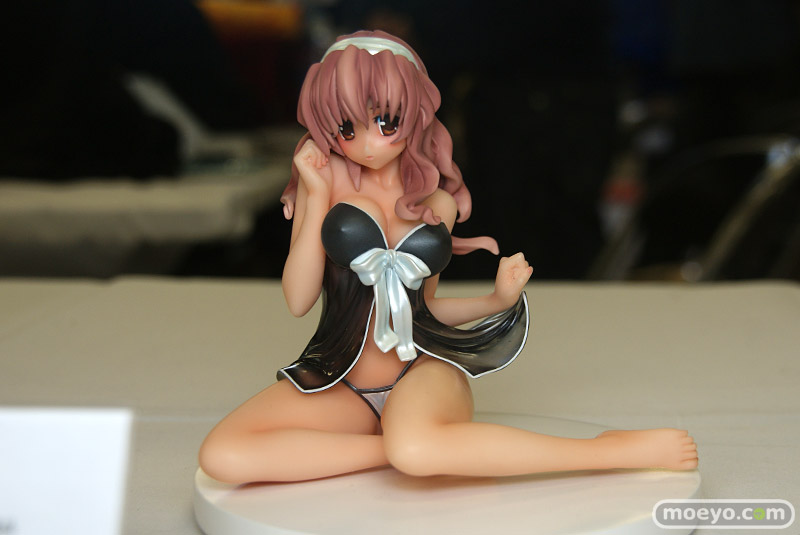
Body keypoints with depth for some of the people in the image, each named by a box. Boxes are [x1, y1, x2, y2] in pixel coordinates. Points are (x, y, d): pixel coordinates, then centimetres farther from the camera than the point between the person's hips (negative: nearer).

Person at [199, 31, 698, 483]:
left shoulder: (437, 201, 6)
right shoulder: (327, 178, 0)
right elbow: (298, 299, -7)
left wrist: (498, 300, 1)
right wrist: (317, 198, -12)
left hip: (424, 370, -1)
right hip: (341, 384, 2)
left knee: (413, 448, -41)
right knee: (221, 456, -26)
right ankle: (396, 444, -20)